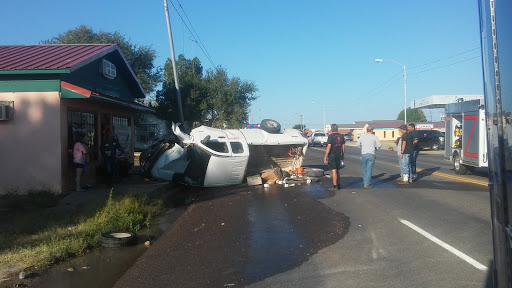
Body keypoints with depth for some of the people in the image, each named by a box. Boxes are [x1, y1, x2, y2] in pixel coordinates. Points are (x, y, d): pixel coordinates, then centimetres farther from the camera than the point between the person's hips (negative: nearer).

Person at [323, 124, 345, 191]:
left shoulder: (331, 136, -10)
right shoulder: (341, 136, 9)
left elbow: (329, 146, -16)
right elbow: (343, 146, 11)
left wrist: (325, 156, -13)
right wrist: (342, 155, 20)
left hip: (332, 155, -6)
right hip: (338, 155, 6)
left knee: (334, 170, -5)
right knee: (337, 170, 17)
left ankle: (335, 186, -5)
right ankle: (338, 185, 22)